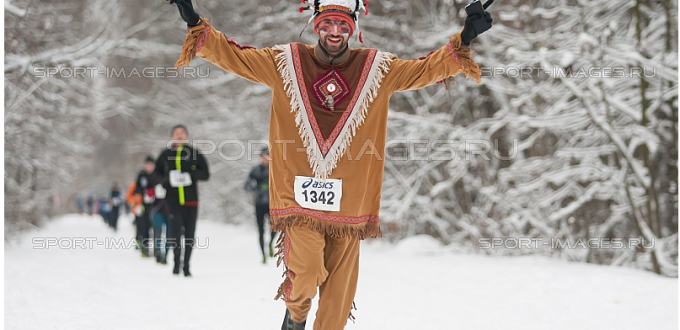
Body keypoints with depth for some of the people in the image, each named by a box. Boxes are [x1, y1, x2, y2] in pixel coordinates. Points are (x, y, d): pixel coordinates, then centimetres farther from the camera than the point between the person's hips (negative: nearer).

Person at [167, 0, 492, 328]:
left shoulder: (377, 69, 5)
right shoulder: (286, 63, 3)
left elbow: (427, 68, 6)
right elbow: (234, 55, 4)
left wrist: (463, 40, -6)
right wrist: (196, 26, -6)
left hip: (349, 199, 2)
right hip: (300, 197, -2)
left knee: (339, 287, 6)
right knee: (306, 273, -15)